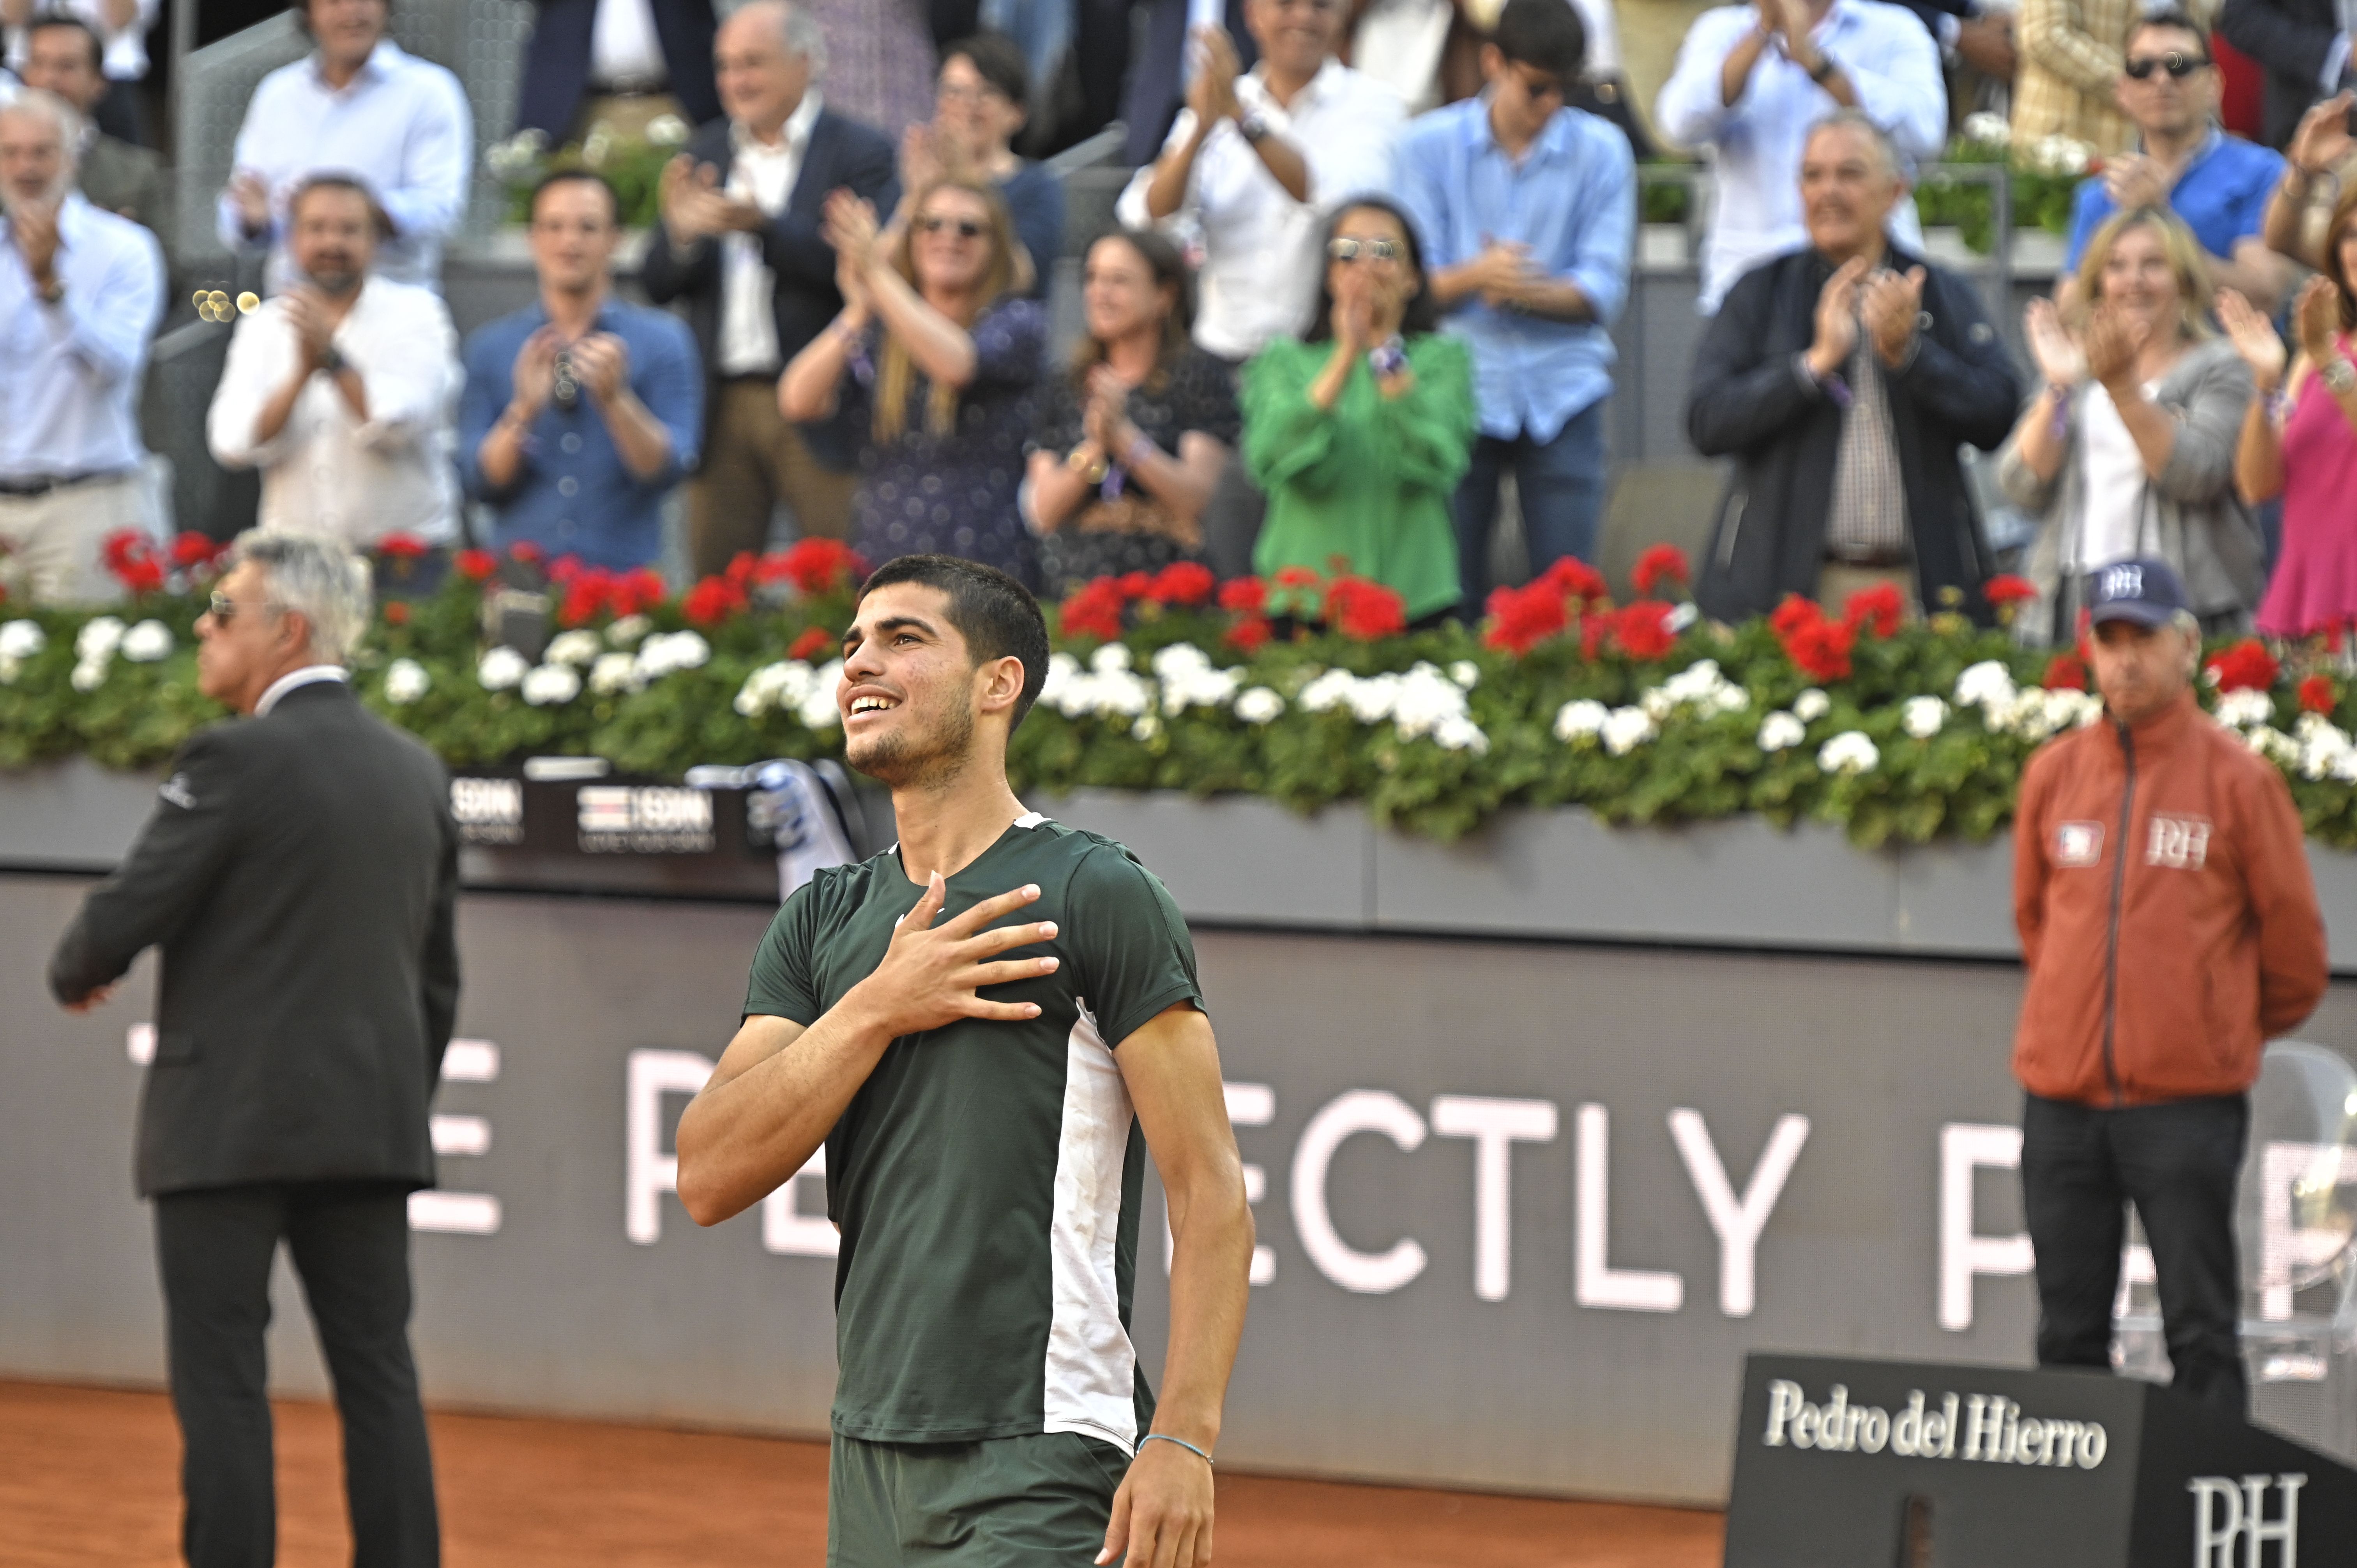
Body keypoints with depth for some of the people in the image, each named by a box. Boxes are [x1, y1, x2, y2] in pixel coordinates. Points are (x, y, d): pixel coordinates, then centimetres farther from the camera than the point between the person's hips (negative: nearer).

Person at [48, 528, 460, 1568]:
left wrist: (76, 975, 11)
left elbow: (122, 919, -11)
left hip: (230, 1129, -6)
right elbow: (436, 975, 16)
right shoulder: (416, 772, 11)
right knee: (378, 1375, 6)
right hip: (368, 1128, 7)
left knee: (222, 1380, -3)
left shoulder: (236, 763, -12)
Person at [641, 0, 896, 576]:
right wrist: (680, 233, -13)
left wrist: (764, 226, -26)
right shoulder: (706, 154, 14)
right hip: (723, 408, 5)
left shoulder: (862, 155, -1)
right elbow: (657, 284, 9)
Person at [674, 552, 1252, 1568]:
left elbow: (1209, 1188, -8)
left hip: (1045, 1473, -6)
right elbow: (710, 1179, 2)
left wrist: (1184, 1441, -18)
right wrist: (878, 1008, -9)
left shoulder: (1097, 896, -4)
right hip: (870, 1467, 6)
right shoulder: (824, 921, 13)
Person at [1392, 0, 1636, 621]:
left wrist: (1532, 292, -21)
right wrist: (1475, 277, -23)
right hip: (1458, 386, 0)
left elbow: (1603, 286, -2)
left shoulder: (1602, 150, 5)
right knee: (1450, 592, -1)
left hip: (1560, 390, 1)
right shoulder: (1429, 144, 3)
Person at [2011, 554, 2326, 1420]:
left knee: (2200, 1329, -4)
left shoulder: (2236, 777, -2)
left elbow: (2293, 930, 5)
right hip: (2062, 1095, 4)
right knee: (2068, 1331, 6)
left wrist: (2244, 1029, 16)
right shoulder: (2054, 772, 9)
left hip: (2188, 1097, -4)